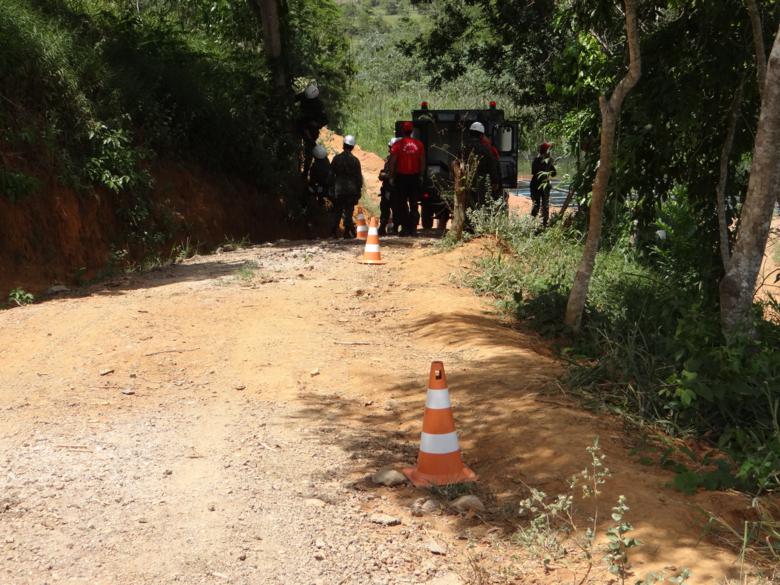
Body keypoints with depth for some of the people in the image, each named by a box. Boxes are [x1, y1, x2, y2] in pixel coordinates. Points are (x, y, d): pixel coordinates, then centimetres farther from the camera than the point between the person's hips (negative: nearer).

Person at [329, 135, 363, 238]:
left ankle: (335, 232, 6)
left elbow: (331, 175, 5)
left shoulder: (336, 158, 2)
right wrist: (359, 190, 7)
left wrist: (332, 188, 13)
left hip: (338, 190, 2)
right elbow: (359, 177, -1)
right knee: (349, 211, 1)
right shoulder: (355, 160, -3)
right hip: (351, 190, -2)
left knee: (337, 211, 10)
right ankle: (347, 231, -1)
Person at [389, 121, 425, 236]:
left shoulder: (397, 145, -8)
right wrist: (421, 175, 15)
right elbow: (423, 161, 6)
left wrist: (391, 177, -1)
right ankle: (413, 228, 7)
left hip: (401, 177, -3)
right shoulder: (419, 144, 2)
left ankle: (405, 228, 1)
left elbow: (392, 162, -8)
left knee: (402, 204, 4)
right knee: (414, 204, 9)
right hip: (415, 177, 3)